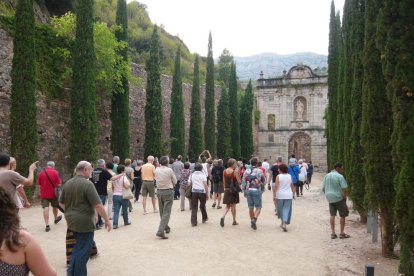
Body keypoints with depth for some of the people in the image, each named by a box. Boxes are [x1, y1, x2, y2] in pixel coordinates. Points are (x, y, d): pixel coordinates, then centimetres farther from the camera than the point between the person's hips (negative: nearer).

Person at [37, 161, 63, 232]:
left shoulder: (41, 173, 0)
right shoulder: (55, 172, -8)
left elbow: (39, 185, 4)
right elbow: (59, 184, -10)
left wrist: (41, 192, 15)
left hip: (44, 194, 1)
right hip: (53, 193, -1)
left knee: (45, 208, -3)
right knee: (54, 206, 20)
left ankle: (47, 225, -9)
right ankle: (56, 219, 42)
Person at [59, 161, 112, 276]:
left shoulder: (67, 183, 6)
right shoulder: (87, 184, -19)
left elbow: (61, 203, 15)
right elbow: (98, 205, -21)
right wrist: (107, 220, -13)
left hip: (72, 221, 8)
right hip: (84, 222, -8)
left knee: (78, 246, 26)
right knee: (83, 250, 4)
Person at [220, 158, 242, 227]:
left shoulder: (224, 171, 3)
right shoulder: (235, 172, -12)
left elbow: (224, 182, 9)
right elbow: (239, 182, -11)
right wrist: (238, 173, -6)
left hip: (227, 190, 4)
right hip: (234, 190, -4)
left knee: (228, 205, 13)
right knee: (233, 205, 8)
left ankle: (223, 217, -10)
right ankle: (234, 221, 18)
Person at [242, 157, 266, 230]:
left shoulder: (246, 171, 4)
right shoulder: (259, 171, -7)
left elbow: (243, 182, 5)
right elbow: (264, 181, 1)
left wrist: (244, 191, 15)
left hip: (248, 190, 4)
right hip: (257, 190, -4)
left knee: (251, 207, 13)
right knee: (258, 207, 5)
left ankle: (252, 221, 21)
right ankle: (254, 219, -15)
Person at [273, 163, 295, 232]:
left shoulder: (278, 176, -8)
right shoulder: (290, 176, 4)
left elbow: (276, 186, -13)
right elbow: (292, 186, 10)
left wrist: (274, 195, -12)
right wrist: (293, 194, 21)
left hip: (280, 195, -2)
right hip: (288, 196, 2)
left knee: (280, 209, 15)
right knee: (286, 209, 1)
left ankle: (282, 223, 27)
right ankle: (284, 224, -13)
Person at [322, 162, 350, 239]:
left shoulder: (326, 176, 7)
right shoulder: (340, 176, -14)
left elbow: (323, 188, 11)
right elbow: (345, 188, -17)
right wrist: (345, 196, -3)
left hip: (330, 198, 6)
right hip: (339, 198, -6)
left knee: (332, 215, 10)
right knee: (342, 215, 6)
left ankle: (333, 233, 11)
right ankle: (342, 233, 11)